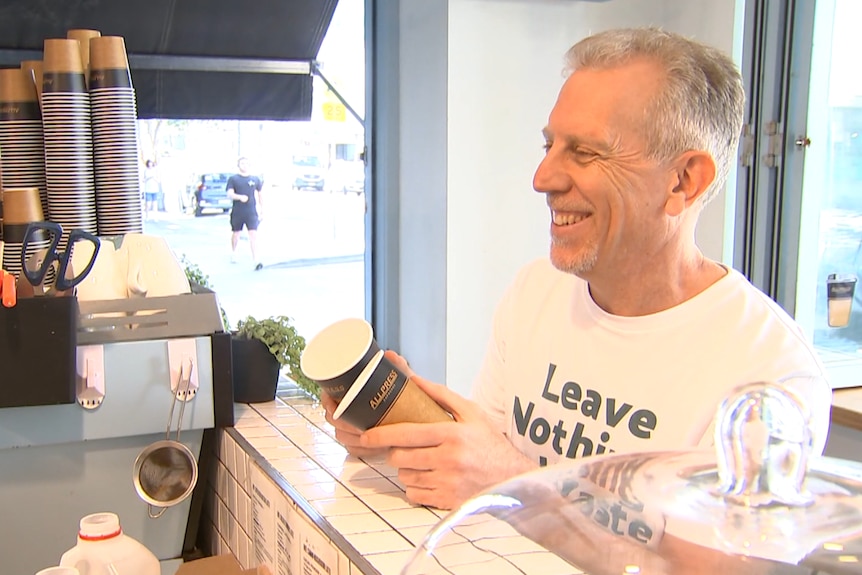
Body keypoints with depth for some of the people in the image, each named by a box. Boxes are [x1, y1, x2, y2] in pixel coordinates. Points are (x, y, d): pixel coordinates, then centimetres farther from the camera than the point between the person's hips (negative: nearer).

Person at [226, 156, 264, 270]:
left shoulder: (255, 179, 7)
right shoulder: (233, 179, 1)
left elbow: (260, 193, 19)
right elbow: (230, 194, -10)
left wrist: (261, 208, 20)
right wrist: (240, 197, -29)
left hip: (251, 212, 0)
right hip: (237, 212, 0)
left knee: (253, 235, -13)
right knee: (236, 234, 15)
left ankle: (256, 260, -19)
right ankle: (233, 253, 42)